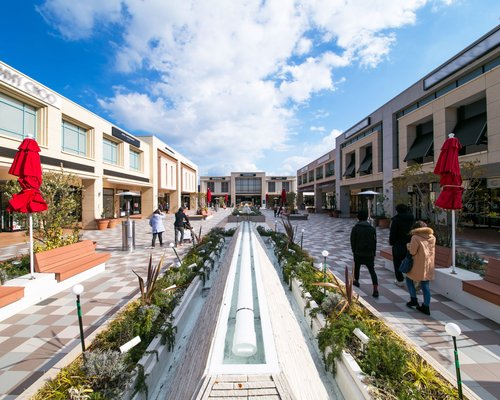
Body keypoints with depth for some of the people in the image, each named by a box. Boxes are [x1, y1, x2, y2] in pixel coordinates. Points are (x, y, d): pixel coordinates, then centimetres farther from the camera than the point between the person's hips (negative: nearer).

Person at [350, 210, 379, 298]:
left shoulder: (355, 228, -6)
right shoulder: (372, 229, 1)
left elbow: (352, 241, -2)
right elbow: (374, 242, 6)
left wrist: (354, 251, 11)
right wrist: (373, 252, 15)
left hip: (358, 253, -1)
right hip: (369, 253, 1)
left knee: (356, 267, 21)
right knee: (372, 271, 2)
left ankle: (356, 281, 39)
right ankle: (375, 289, -7)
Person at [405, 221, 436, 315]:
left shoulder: (416, 237, -16)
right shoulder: (432, 237, 5)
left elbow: (412, 252, -13)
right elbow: (431, 251, 15)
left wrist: (408, 245, 4)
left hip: (419, 265, -6)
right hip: (429, 265, 6)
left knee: (409, 279, 15)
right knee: (425, 286, 11)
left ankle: (414, 300, 18)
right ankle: (426, 307, 16)